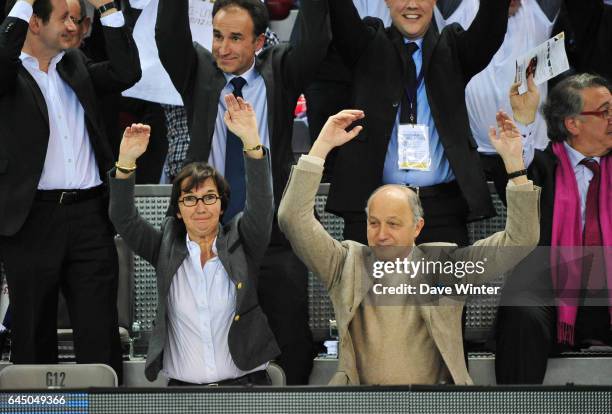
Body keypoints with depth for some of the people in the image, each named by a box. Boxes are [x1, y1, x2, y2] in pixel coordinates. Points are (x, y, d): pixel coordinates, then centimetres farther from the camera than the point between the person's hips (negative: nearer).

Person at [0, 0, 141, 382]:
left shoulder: (76, 65, 15)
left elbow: (127, 73, 4)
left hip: (90, 216, 4)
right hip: (32, 218, -4)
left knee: (100, 332, 2)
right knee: (35, 333, 6)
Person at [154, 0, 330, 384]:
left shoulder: (280, 73, 5)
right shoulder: (199, 73, 7)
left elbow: (316, 40, -11)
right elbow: (169, 36, -9)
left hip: (274, 238, -1)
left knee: (293, 350, 2)